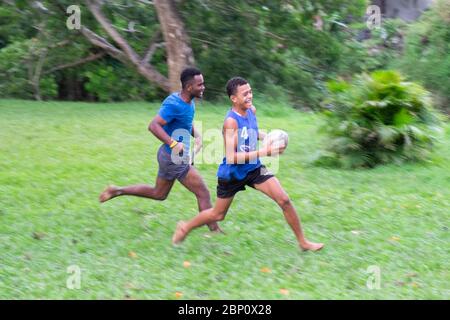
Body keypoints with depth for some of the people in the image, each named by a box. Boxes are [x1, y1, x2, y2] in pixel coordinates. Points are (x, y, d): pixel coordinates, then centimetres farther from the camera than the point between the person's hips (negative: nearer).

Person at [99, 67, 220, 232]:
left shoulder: (189, 101, 4)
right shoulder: (174, 104, -24)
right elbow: (153, 126, -30)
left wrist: (197, 135, 3)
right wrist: (173, 144, -37)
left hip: (171, 156, 10)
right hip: (175, 159, -10)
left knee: (158, 194, 25)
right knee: (203, 194, -4)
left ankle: (118, 191, 29)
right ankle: (214, 230, 6)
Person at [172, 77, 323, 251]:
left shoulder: (252, 110, -5)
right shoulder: (231, 121, -27)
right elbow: (231, 157, -31)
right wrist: (263, 152, -34)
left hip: (254, 169, 5)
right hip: (231, 174, -5)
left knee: (284, 200, -8)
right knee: (218, 215, 13)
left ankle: (302, 242, 5)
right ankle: (186, 227, 40)